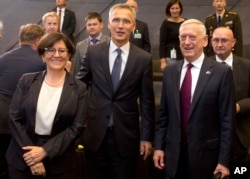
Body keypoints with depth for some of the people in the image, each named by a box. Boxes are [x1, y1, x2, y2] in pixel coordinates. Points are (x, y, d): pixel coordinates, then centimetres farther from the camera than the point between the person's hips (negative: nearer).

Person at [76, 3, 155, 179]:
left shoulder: (144, 59, -3)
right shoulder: (93, 52, -1)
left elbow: (147, 102, 0)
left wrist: (146, 137, 0)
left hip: (126, 135, -1)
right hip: (95, 133, 1)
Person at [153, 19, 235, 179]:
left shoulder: (222, 72, -8)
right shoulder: (170, 71, 5)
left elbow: (227, 119, -9)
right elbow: (164, 114, 9)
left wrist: (224, 160, -9)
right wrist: (159, 146, 5)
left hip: (205, 153, -3)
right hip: (174, 152, 3)